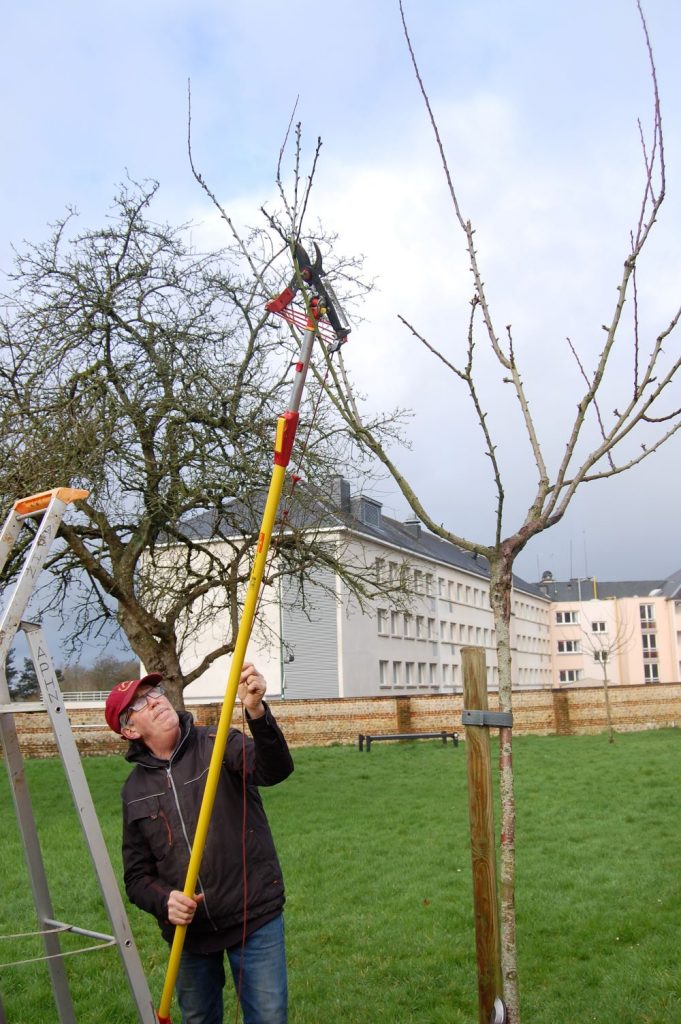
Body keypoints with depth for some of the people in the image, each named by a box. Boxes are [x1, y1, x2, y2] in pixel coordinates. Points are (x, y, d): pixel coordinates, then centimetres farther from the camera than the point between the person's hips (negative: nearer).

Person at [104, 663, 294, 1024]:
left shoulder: (217, 746, -8)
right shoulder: (134, 790, 3)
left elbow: (275, 769, -29)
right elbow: (137, 874, 8)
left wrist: (256, 711, -47)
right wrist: (164, 900, -14)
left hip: (254, 918, -3)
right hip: (188, 930, 4)